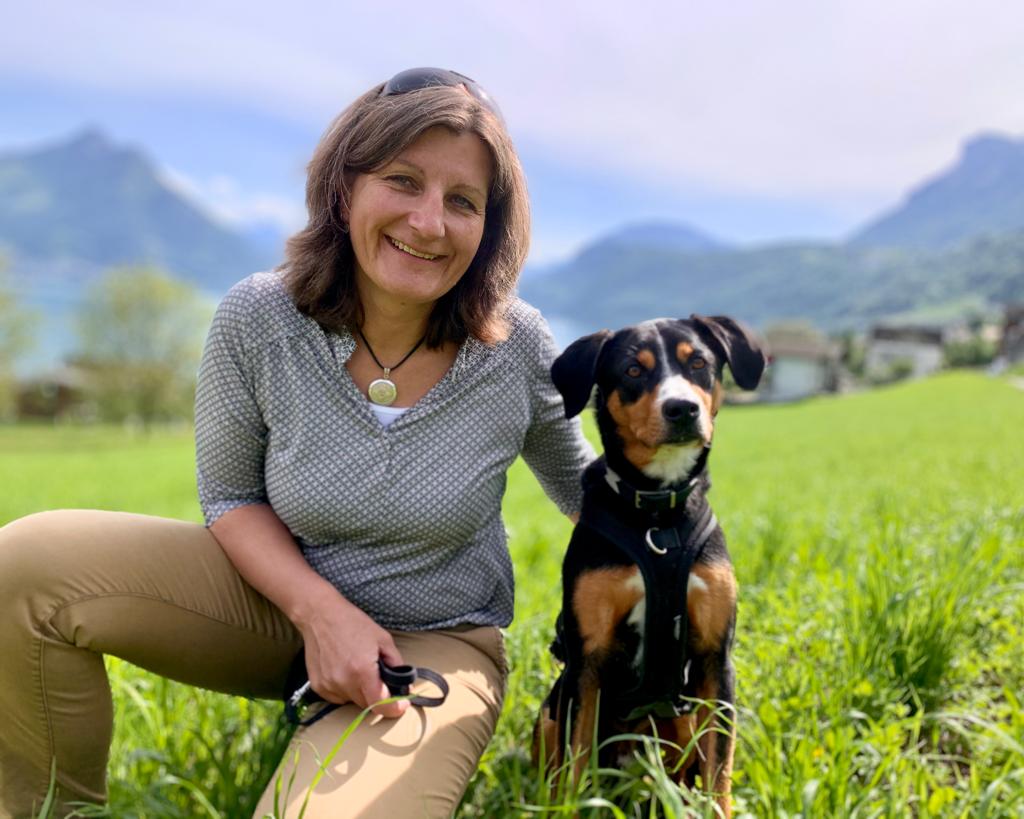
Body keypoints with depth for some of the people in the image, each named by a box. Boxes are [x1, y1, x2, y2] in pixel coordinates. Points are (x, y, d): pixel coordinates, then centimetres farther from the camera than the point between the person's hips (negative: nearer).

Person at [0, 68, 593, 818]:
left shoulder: (520, 348, -17)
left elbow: (581, 486, 4)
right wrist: (320, 610, -20)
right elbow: (231, 495, -5)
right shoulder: (257, 319, -16)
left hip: (435, 643, -1)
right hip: (284, 597, 2)